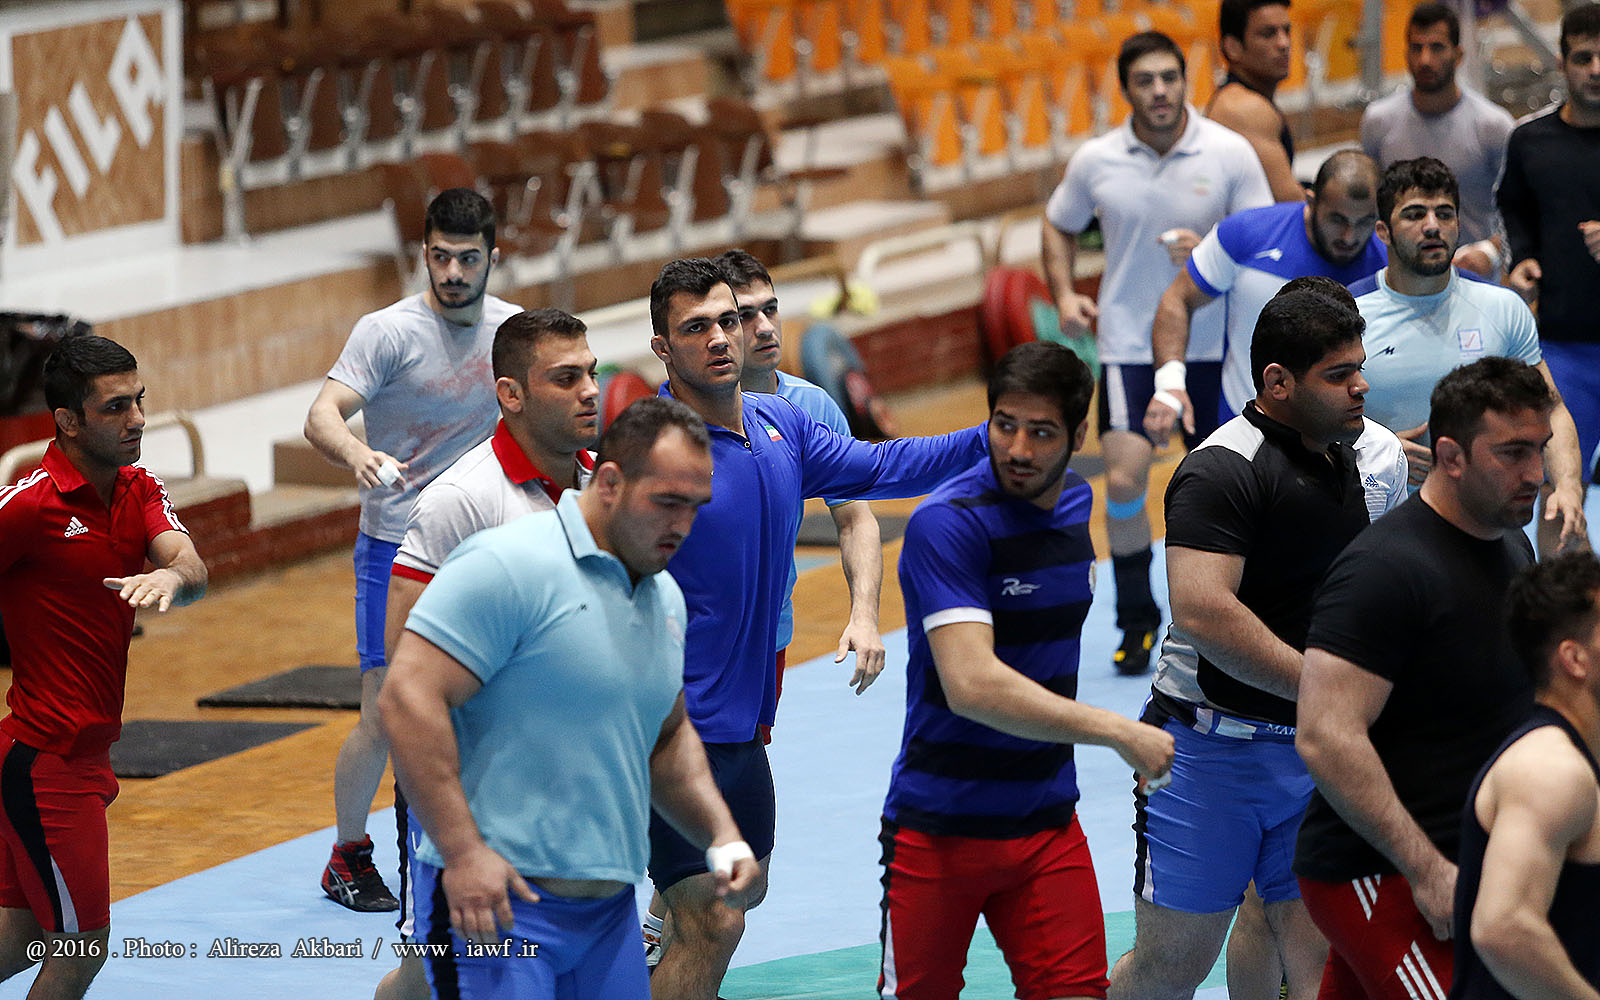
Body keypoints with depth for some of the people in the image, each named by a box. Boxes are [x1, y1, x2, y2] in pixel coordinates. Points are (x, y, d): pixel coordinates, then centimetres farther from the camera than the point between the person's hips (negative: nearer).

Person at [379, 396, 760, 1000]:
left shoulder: (665, 598, 16)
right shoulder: (508, 566, -13)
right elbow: (408, 699, -19)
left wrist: (721, 835, 13)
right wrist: (463, 853, -23)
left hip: (610, 909, 8)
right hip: (495, 897, -8)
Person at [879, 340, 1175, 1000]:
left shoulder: (1075, 502, 7)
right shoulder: (946, 524, -18)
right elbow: (971, 684, -28)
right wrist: (1117, 733, -27)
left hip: (1048, 821, 6)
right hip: (939, 827, -6)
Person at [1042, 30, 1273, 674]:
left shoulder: (1229, 154, -7)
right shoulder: (1095, 161, -3)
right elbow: (1060, 225, 14)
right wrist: (1064, 294, -1)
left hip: (1209, 347, 0)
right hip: (1126, 343, 0)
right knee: (1124, 480, -13)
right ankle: (1136, 621, 2)